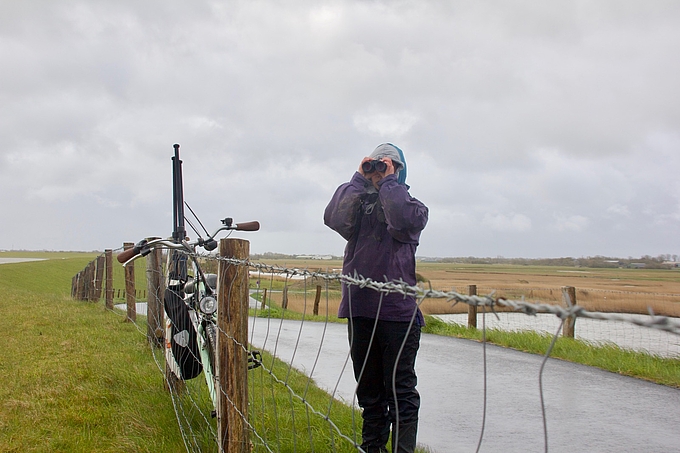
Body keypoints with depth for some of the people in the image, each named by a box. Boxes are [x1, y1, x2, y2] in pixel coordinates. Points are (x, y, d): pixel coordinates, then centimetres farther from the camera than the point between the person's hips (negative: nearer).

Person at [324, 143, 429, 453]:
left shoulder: (413, 206, 7)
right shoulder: (360, 204, 14)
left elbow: (403, 221, -18)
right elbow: (334, 218, -8)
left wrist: (389, 181, -7)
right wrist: (360, 178, -3)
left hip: (398, 311, -3)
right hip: (360, 311, 4)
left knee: (400, 392, -1)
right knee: (369, 391, 14)